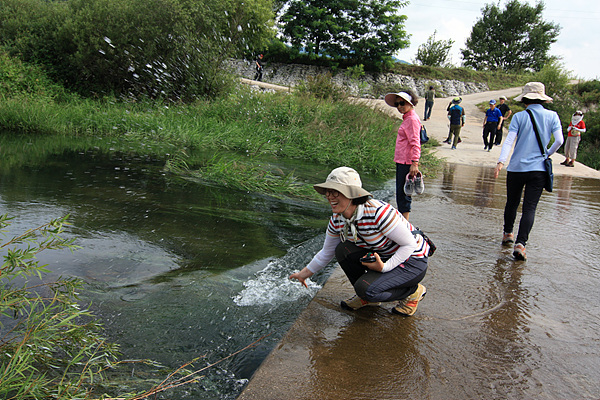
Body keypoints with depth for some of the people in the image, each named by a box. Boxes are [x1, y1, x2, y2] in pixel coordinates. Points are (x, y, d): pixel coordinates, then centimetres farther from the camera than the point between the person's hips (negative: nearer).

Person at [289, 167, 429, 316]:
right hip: (382, 257, 7)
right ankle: (368, 297, 7)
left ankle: (414, 290, 2)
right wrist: (304, 274, 11)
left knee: (366, 288, -25)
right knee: (343, 250, -13)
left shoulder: (379, 212, -32)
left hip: (413, 261, -7)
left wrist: (385, 267, -30)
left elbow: (410, 244, -23)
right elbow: (326, 253, 9)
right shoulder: (337, 220, -9)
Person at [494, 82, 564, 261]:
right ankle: (520, 243, -14)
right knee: (530, 208, -1)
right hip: (538, 169, 0)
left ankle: (508, 234, 34)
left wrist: (501, 162, -16)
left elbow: (509, 140, -10)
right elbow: (559, 140, -4)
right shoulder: (552, 116, 2)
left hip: (516, 168, 0)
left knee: (512, 203, 18)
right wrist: (548, 154, 13)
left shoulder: (519, 116, -2)